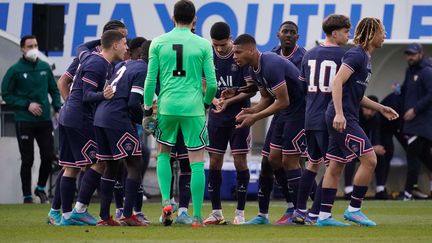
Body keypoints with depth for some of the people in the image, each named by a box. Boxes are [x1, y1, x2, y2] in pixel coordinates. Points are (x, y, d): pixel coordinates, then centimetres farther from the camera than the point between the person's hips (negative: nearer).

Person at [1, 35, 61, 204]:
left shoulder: (45, 68, 5)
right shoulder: (15, 70, -6)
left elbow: (54, 90, 15)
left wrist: (57, 109, 1)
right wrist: (27, 105, -13)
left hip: (45, 120, 4)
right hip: (24, 122, -4)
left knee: (48, 156, 3)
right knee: (27, 160, 1)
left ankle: (41, 188, 25)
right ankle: (27, 196, 10)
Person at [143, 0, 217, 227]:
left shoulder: (158, 43, 2)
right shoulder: (203, 45, -1)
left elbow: (150, 80, 1)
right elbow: (212, 83, -1)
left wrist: (147, 110, 11)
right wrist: (206, 102, 18)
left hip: (166, 106, 1)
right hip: (193, 108, -1)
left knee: (163, 154, 21)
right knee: (197, 162, 5)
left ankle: (166, 202, 2)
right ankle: (197, 216, 2)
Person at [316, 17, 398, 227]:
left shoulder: (365, 58, 19)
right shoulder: (356, 55, -11)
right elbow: (337, 82, -20)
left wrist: (380, 108, 22)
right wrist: (339, 113, -27)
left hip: (345, 118, 10)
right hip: (343, 118, -10)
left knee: (336, 166, 8)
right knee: (369, 159, -10)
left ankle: (324, 215, 9)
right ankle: (354, 209, -4)